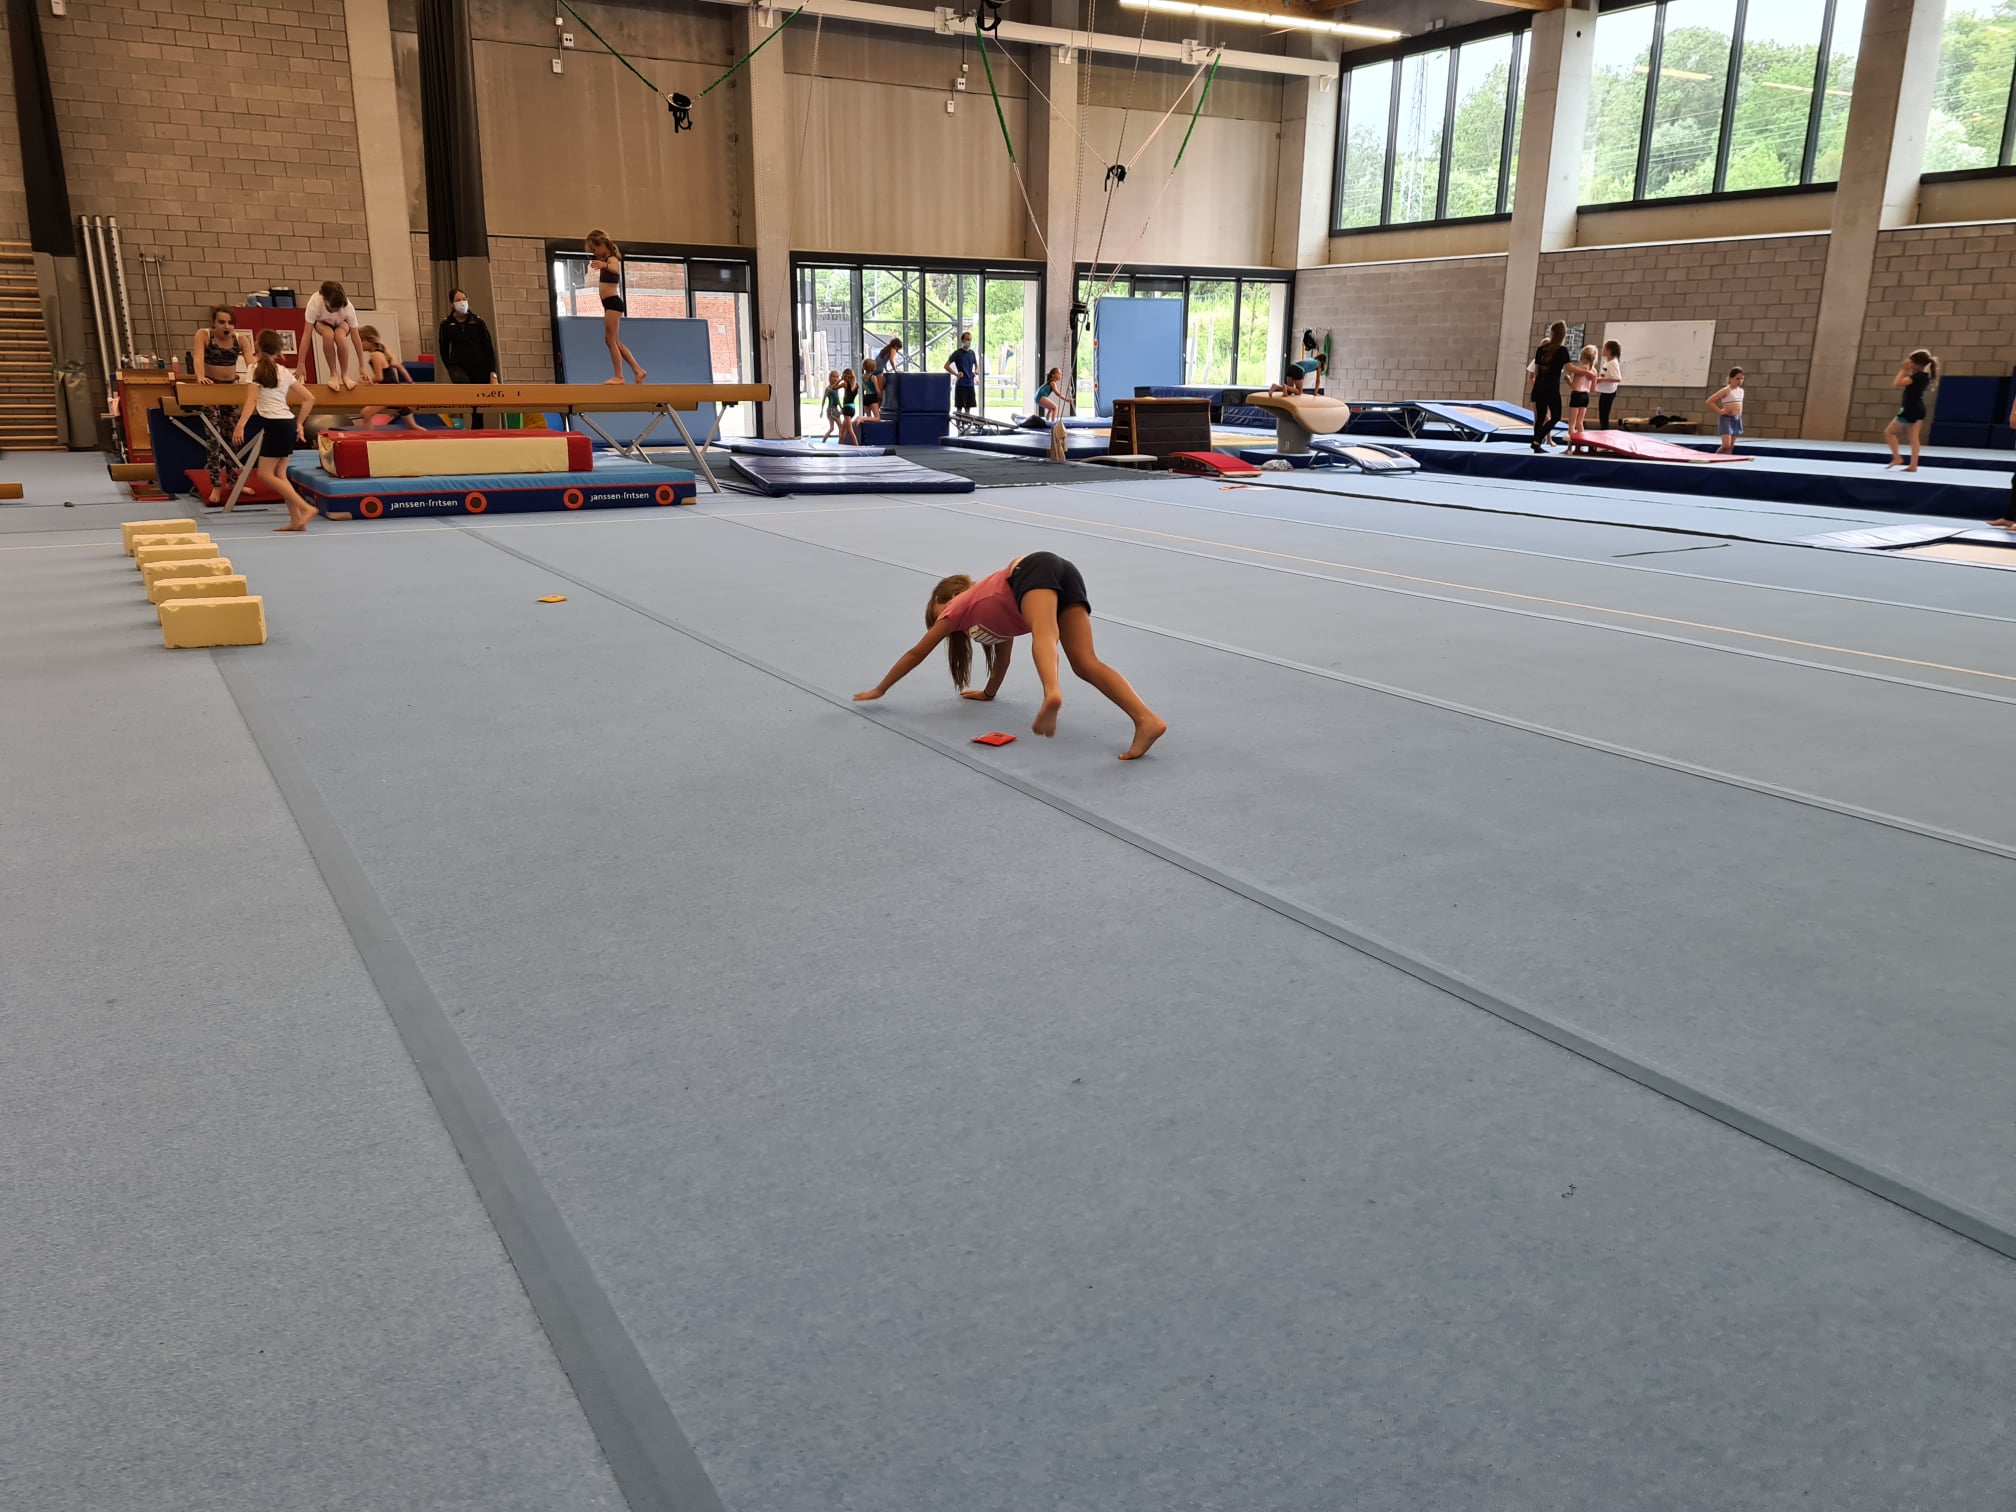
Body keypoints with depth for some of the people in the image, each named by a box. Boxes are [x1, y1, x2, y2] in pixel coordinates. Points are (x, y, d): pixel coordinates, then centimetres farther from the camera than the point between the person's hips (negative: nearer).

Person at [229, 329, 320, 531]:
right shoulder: (284, 372, 14)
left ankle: (306, 508, -13)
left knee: (265, 474, -2)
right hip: (289, 423, 7)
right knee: (279, 474, 11)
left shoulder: (256, 369, -3)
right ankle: (296, 519, 4)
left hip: (275, 425, -7)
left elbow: (252, 400, -14)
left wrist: (240, 425, -17)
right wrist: (300, 424, 22)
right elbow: (309, 398, 13)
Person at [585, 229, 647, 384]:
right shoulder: (605, 260, 17)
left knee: (611, 340, -10)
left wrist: (604, 265, -56)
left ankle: (619, 376, -10)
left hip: (613, 302, -10)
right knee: (615, 342, 11)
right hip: (609, 303, 10)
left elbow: (616, 270, -39)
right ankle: (638, 370, 13)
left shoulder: (612, 259, -12)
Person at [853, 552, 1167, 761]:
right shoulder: (992, 612, 38)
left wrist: (879, 690, 38)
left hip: (1036, 570, -6)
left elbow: (916, 653, 30)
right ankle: (1147, 720, -31)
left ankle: (1051, 695, -68)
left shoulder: (958, 606, 23)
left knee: (1043, 635, -34)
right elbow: (1002, 654, 50)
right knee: (1085, 663, -10)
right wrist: (989, 692, 66)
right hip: (1064, 575, 6)